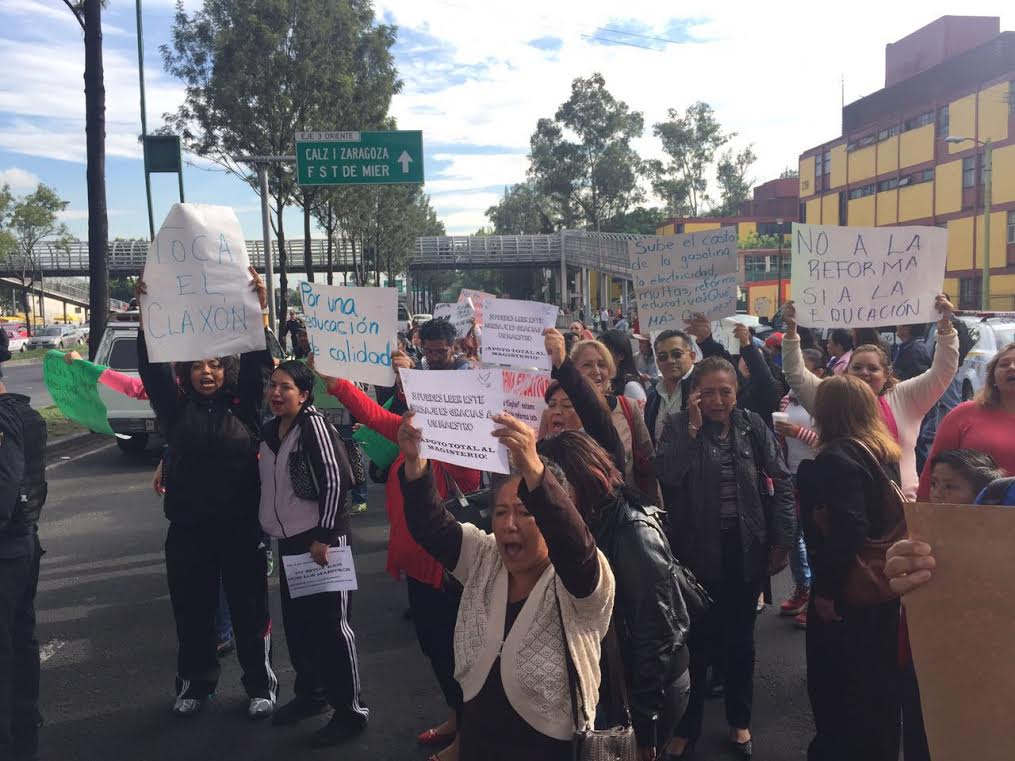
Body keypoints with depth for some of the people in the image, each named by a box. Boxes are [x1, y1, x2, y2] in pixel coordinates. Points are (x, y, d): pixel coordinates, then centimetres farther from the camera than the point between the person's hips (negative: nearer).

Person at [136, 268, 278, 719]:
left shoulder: (243, 404, -1)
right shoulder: (176, 406, 2)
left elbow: (258, 361, -11)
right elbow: (152, 366, -8)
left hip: (242, 528, -1)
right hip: (188, 529, 2)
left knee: (250, 609, 9)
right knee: (192, 612, 14)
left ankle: (260, 685, 25)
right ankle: (196, 683, 34)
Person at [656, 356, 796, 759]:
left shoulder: (752, 425, 0)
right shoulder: (678, 426, -4)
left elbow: (780, 481, 2)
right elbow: (666, 475, -20)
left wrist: (783, 539, -2)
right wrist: (693, 426, -20)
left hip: (745, 547, 2)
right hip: (696, 548, -1)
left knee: (740, 637, 15)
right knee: (695, 638, 7)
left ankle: (739, 721, 35)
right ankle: (686, 726, 25)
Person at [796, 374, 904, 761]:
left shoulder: (837, 457, -21)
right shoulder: (885, 453, 5)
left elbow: (850, 530, -29)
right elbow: (883, 518, 13)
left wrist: (827, 590, -22)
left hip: (848, 591, -8)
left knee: (836, 687, 7)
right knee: (878, 683, 22)